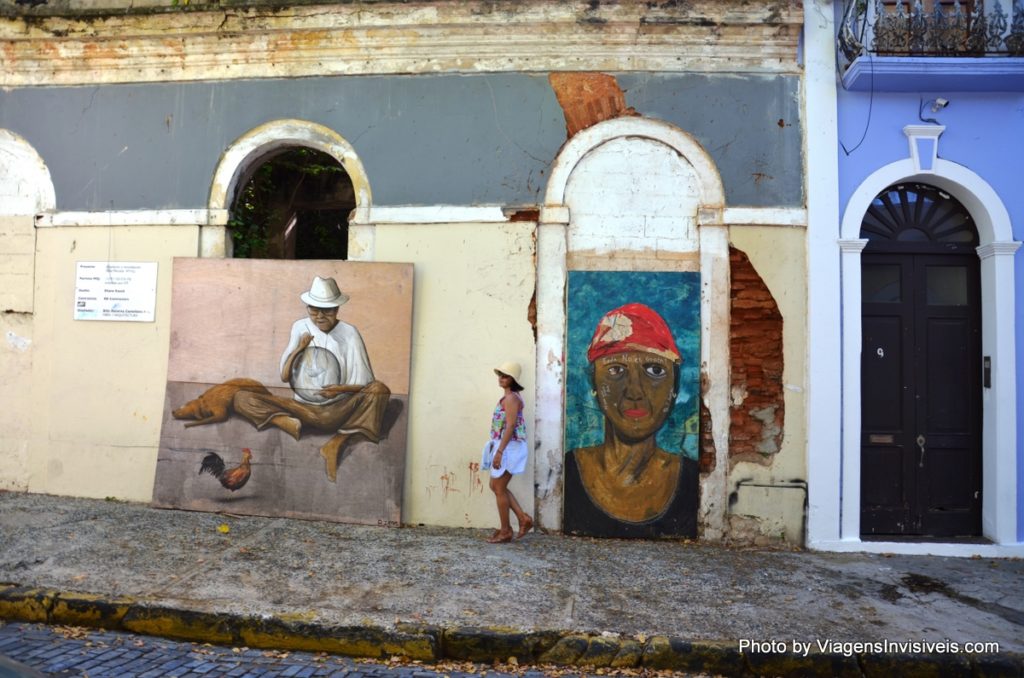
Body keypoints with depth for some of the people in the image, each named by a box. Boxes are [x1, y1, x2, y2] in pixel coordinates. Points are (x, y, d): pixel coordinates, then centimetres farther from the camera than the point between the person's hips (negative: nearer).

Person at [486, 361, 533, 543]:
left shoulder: (511, 398, -15)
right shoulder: (511, 397, 16)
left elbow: (510, 426, -22)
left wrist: (499, 451, -24)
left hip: (508, 447, -10)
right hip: (507, 447, 10)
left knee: (499, 488, 0)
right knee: (496, 486, 16)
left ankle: (505, 531, 11)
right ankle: (523, 518, 16)